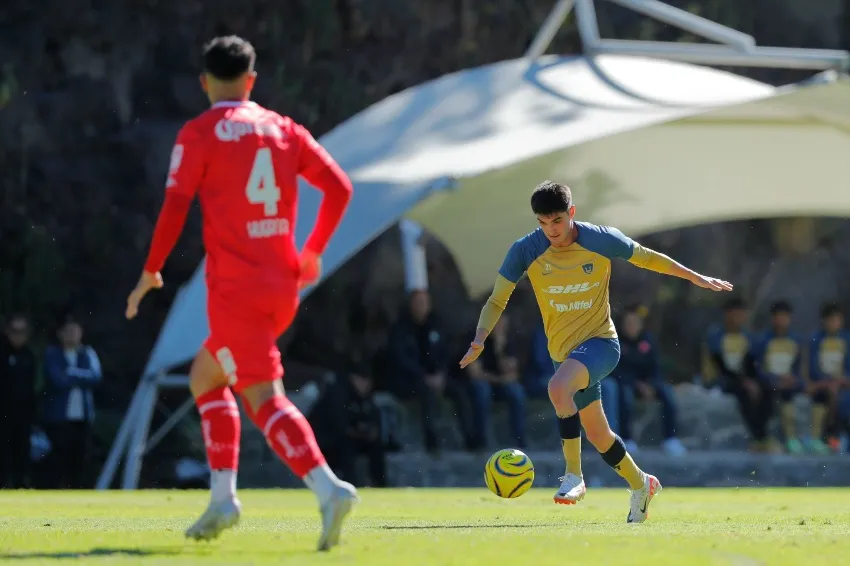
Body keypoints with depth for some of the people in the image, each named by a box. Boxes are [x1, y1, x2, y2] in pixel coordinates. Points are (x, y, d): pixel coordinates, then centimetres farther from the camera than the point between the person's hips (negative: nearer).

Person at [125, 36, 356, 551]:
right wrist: (313, 252, 21)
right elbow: (339, 187, 9)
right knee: (205, 377, 21)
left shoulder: (199, 134, -2)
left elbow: (175, 208, -9)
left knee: (265, 398, -11)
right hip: (283, 287, 6)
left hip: (235, 290, -6)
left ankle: (329, 489, -31)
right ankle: (223, 497, 13)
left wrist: (151, 273, 2)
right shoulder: (284, 129, 12)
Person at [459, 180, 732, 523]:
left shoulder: (603, 240, -13)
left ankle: (574, 476, -23)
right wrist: (480, 339, -23)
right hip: (564, 351, 4)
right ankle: (641, 485, 38)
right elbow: (497, 300, -5)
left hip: (600, 341, -4)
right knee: (597, 435, 12)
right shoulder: (526, 251, -10)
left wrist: (696, 278, 8)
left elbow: (647, 258, 4)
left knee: (558, 387, -33)